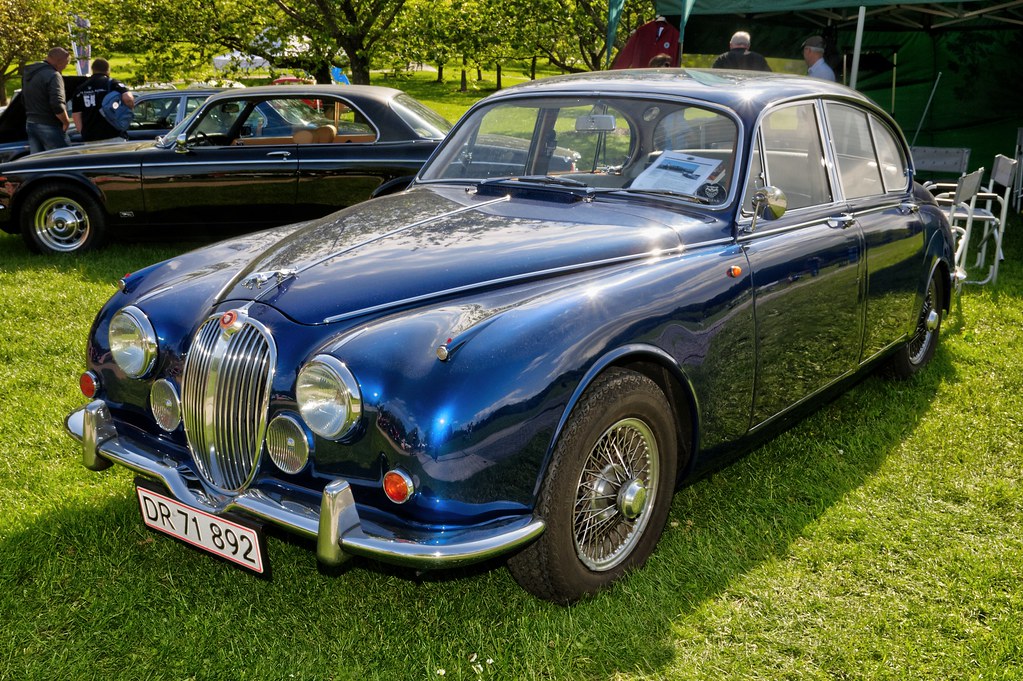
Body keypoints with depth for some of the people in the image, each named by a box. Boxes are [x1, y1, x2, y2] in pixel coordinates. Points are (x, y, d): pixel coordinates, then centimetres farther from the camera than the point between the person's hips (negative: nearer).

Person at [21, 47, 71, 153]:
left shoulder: (28, 73, 13)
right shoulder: (53, 75, -17)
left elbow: (24, 97, 22)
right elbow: (57, 105, -25)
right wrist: (66, 121, -12)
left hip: (30, 124, 9)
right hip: (49, 126, -9)